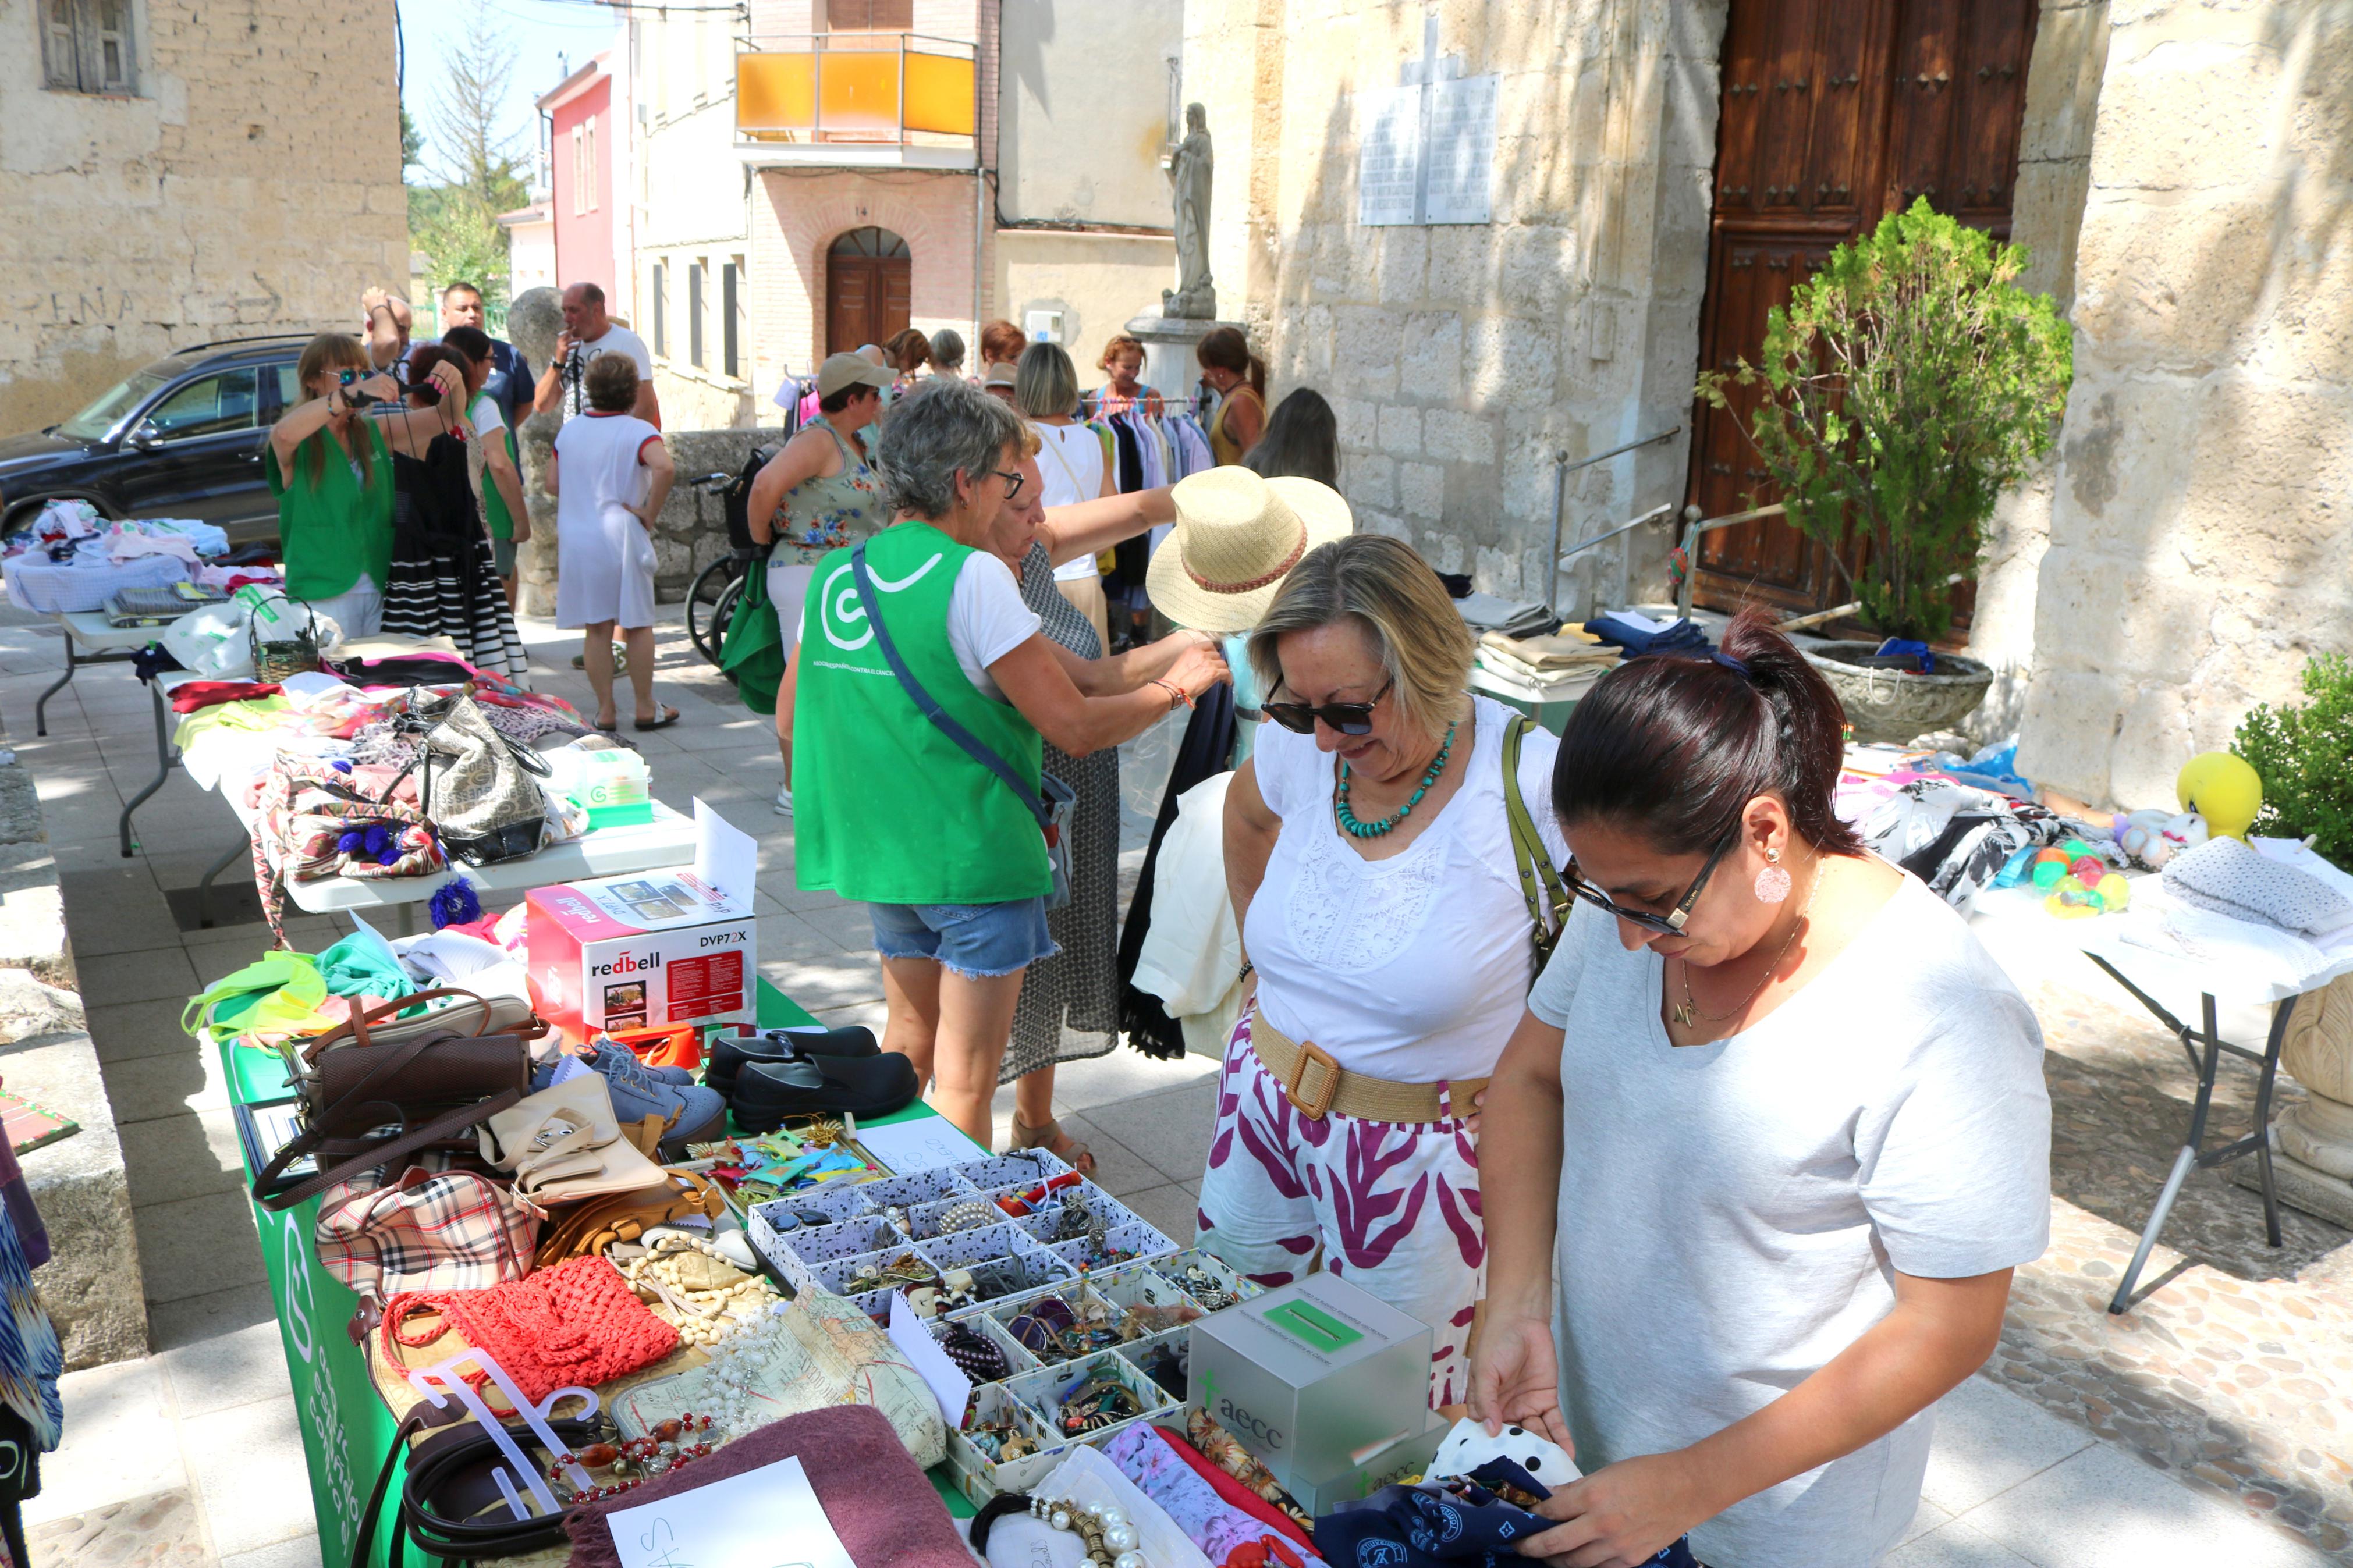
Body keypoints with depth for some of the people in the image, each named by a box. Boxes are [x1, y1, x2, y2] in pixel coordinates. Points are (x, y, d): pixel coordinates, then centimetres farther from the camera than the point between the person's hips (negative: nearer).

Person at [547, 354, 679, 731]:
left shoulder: (569, 430, 8)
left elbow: (552, 484, 10)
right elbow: (664, 467, -28)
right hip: (622, 538, -4)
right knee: (637, 626, 6)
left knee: (596, 629, 9)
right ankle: (646, 708, 11)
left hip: (576, 541, 4)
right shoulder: (639, 431, -9)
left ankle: (605, 710, 12)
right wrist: (650, 512, -18)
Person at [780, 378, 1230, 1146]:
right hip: (975, 858, -7)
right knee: (964, 1082, 4)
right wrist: (1174, 686, -2)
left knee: (906, 1046, 22)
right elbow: (1075, 726, -18)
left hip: (880, 850, 8)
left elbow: (791, 711, 15)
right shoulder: (971, 574, -18)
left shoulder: (834, 575, 4)